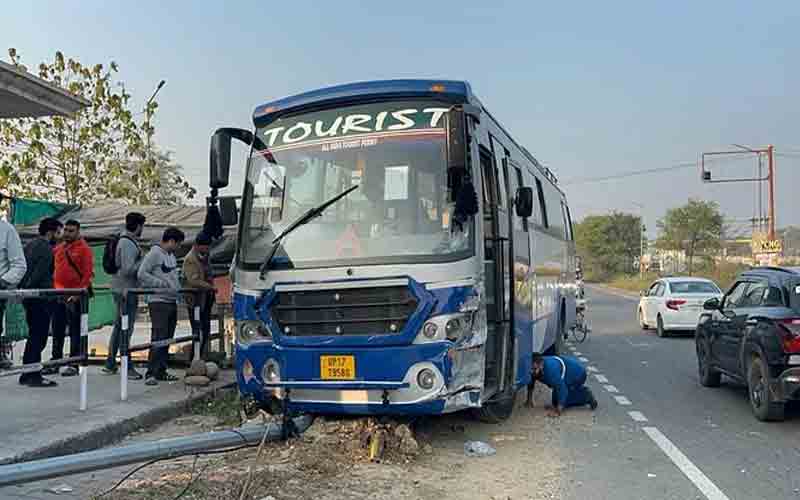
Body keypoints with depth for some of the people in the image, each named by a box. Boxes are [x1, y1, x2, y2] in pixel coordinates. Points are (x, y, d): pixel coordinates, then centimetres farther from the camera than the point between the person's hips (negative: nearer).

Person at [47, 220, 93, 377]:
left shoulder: (84, 249, -5)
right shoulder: (57, 249, 14)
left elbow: (88, 274, -11)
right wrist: (54, 287, 8)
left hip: (75, 297, -6)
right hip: (58, 295, 6)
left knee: (75, 332, 0)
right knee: (57, 331, 12)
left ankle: (74, 365, 5)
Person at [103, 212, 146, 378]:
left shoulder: (126, 241, 15)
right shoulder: (128, 244, -17)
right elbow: (128, 269, -23)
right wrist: (143, 262, -12)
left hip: (120, 289, 10)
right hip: (126, 290, -10)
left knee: (119, 326, 16)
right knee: (126, 328, -5)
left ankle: (110, 364, 24)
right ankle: (127, 367, 1)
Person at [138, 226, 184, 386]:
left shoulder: (171, 255, 18)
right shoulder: (154, 253, -9)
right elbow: (142, 274, -15)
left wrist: (179, 289, 10)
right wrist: (162, 284, -16)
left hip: (172, 301, 9)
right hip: (158, 302, -9)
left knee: (167, 338, 10)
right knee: (158, 338, -12)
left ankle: (161, 372, 17)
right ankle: (150, 374, -8)